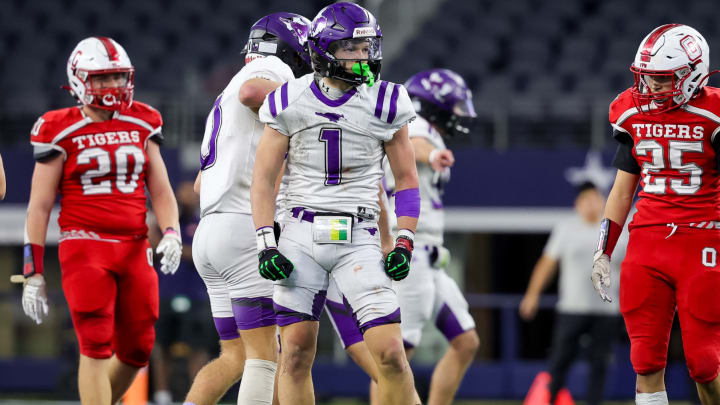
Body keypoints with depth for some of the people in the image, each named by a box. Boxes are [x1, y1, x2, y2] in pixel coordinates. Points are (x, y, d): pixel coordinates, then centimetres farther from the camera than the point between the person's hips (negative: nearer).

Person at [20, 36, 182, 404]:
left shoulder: (141, 126, 11)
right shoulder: (61, 133, -2)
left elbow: (161, 192, 15)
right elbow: (39, 206, 0)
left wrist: (171, 234, -5)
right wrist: (33, 273, -3)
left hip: (134, 248, 5)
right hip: (85, 246, -5)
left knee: (136, 351, 5)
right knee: (97, 347, -13)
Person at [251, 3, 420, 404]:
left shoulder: (385, 104, 0)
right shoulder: (291, 103, 0)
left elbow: (406, 178, 8)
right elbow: (264, 178, 5)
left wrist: (404, 244, -2)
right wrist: (266, 246, -4)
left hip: (359, 238, 0)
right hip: (301, 234, 1)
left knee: (391, 354, -10)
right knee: (296, 354, -1)